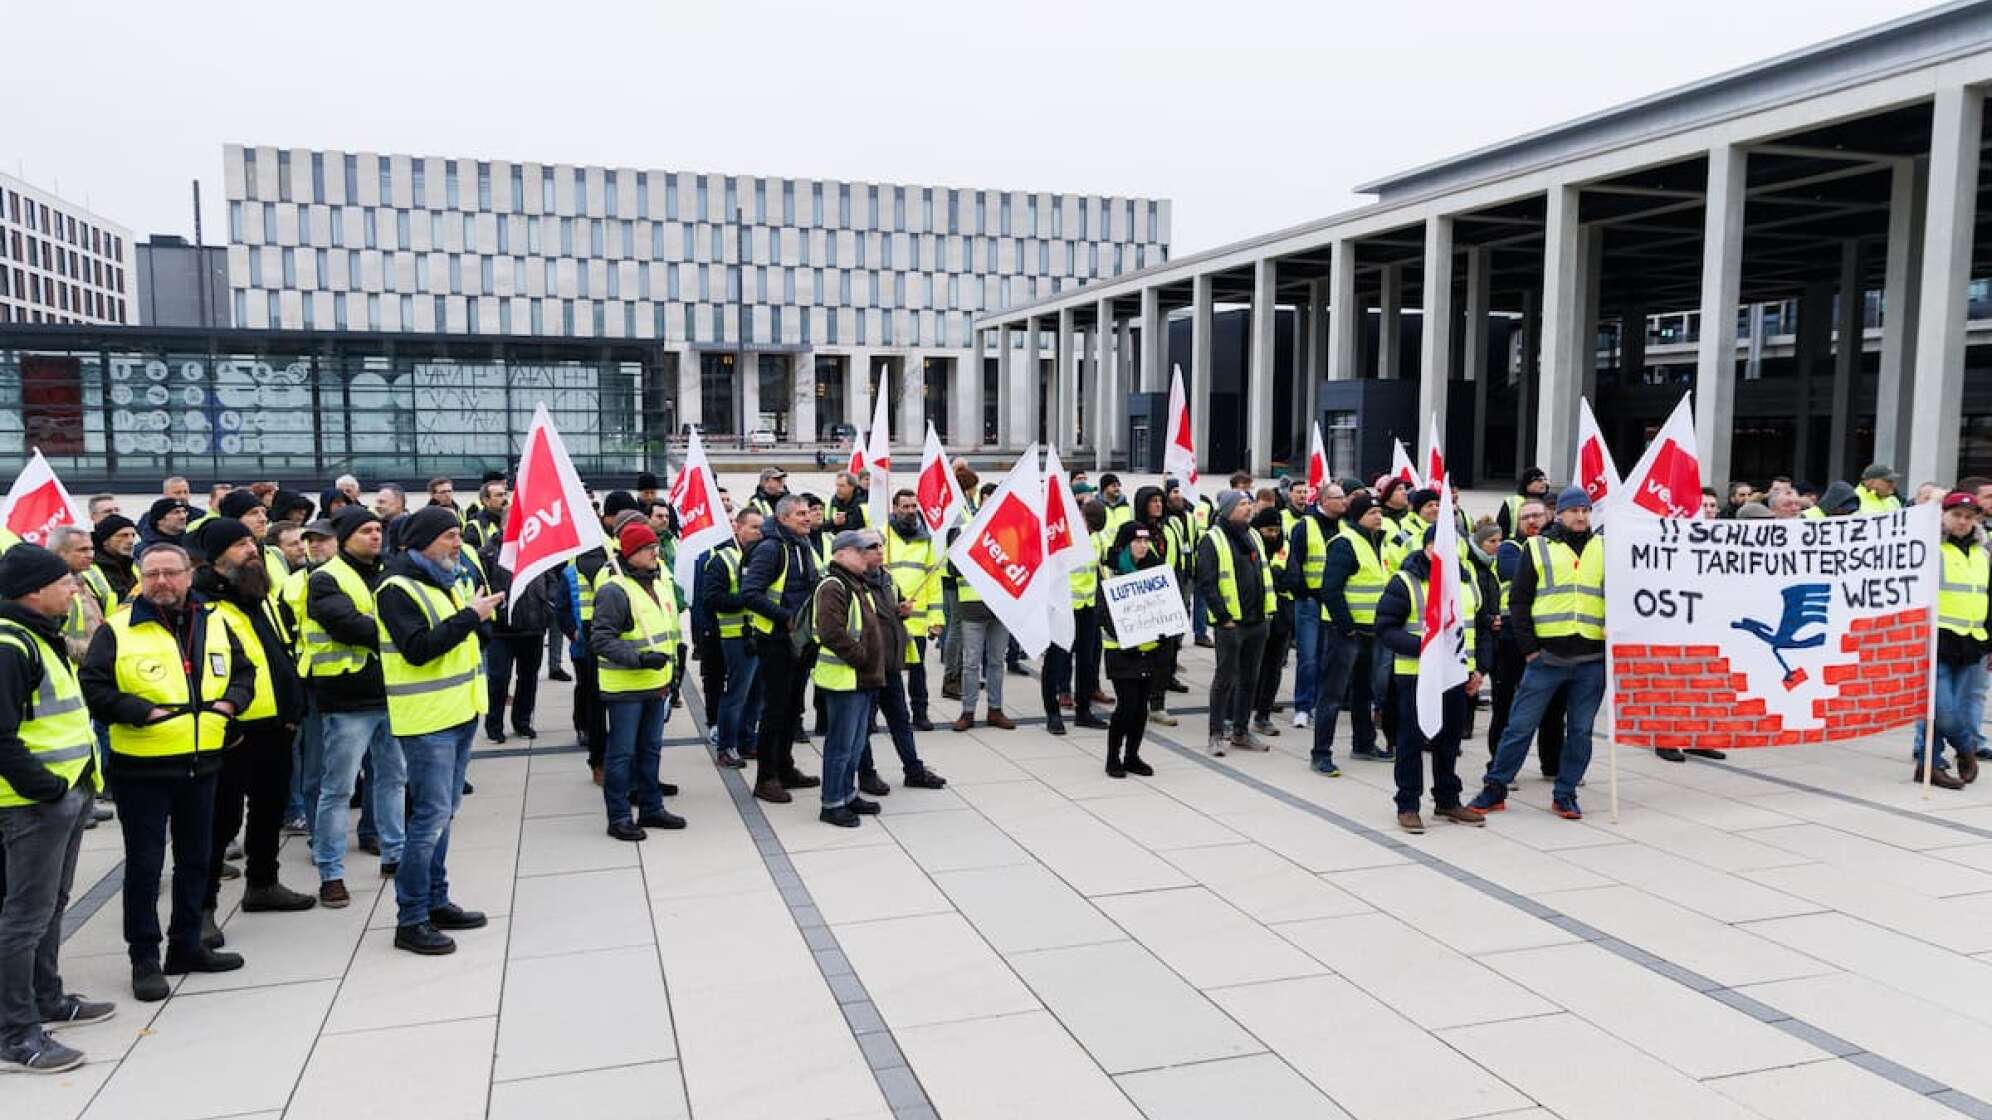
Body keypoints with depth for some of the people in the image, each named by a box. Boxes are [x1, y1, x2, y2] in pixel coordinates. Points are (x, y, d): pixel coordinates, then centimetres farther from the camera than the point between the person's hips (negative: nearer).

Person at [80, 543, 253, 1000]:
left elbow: (243, 671, 16)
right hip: (142, 768, -5)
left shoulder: (213, 624, 7)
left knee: (196, 859, 15)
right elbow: (92, 687, -12)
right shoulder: (117, 630, -8)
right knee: (144, 864, 3)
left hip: (201, 762, 5)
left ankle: (187, 946, 28)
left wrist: (229, 701, -2)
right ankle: (144, 958, 14)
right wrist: (143, 712, -20)